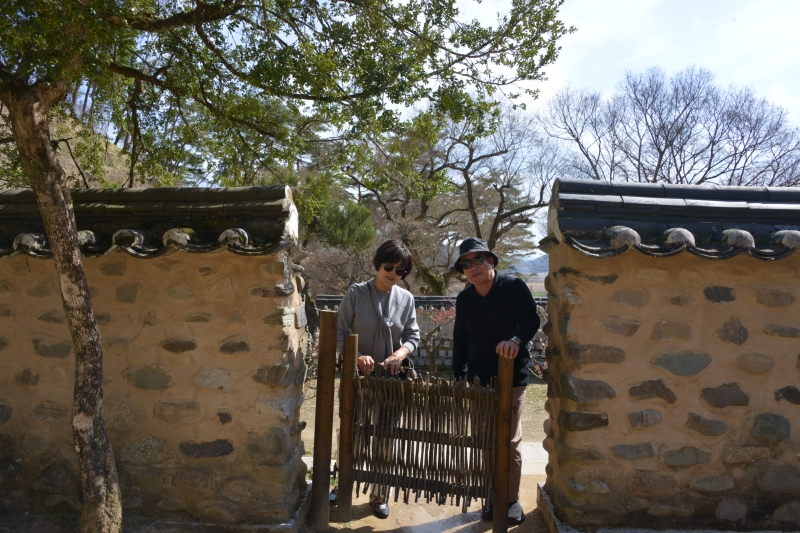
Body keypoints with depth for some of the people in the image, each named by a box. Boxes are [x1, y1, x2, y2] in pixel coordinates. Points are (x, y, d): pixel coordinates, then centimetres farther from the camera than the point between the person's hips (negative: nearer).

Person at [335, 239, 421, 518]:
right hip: (358, 375, -2)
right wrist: (356, 357, -25)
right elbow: (339, 333, -9)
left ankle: (380, 496, 28)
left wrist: (398, 355, -19)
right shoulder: (356, 293, -8)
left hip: (392, 378, 2)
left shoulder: (406, 298, -1)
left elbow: (413, 336, 2)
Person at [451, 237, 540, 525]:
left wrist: (516, 339, -37)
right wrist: (458, 377, 7)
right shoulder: (464, 299, 7)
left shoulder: (514, 287, -7)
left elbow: (531, 320, -16)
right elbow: (460, 340, 10)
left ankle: (512, 500, 18)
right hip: (478, 380, 5)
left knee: (510, 440, 1)